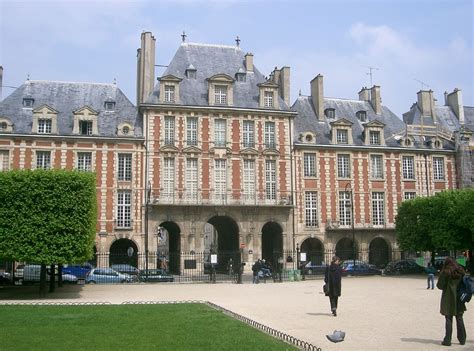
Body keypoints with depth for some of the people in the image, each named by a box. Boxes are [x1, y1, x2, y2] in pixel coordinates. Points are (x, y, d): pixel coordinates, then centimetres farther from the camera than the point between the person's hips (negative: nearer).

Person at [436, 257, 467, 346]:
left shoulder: (445, 272, -12)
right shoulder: (461, 271, 1)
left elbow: (440, 286, -11)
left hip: (448, 299, -4)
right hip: (459, 298, 4)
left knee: (449, 319, 2)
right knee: (459, 318, 14)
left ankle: (447, 340, 4)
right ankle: (462, 340, 20)